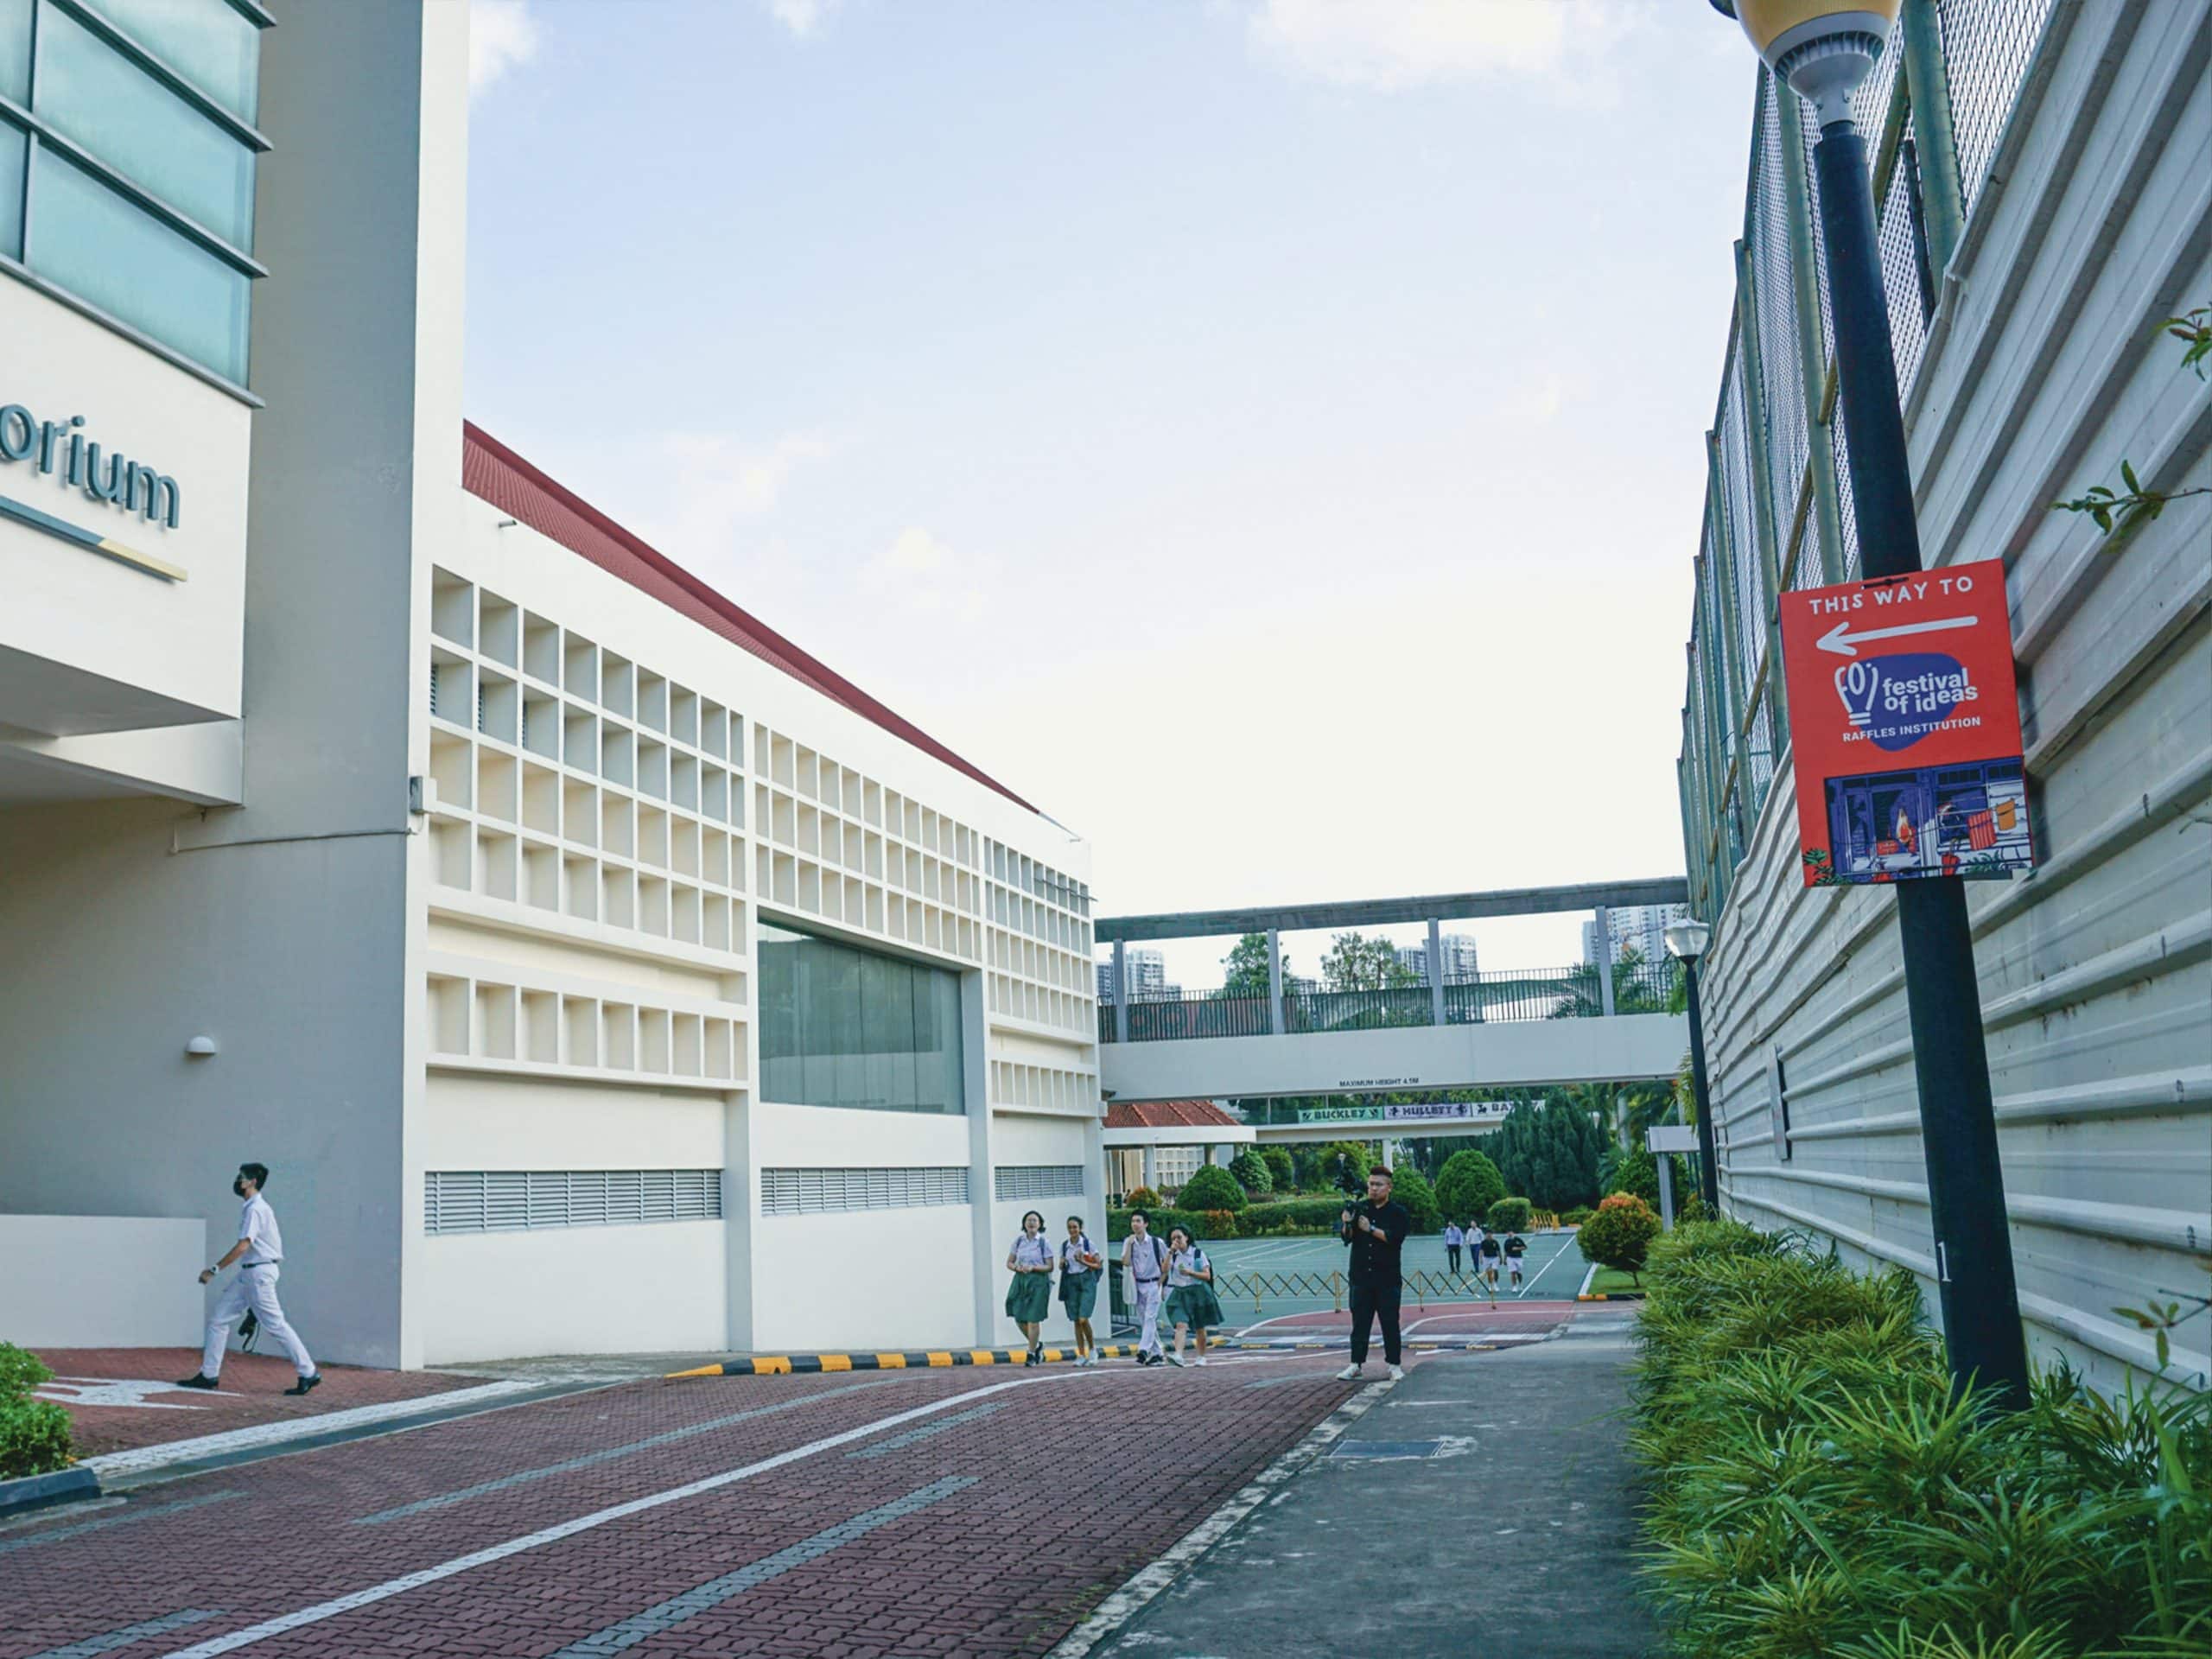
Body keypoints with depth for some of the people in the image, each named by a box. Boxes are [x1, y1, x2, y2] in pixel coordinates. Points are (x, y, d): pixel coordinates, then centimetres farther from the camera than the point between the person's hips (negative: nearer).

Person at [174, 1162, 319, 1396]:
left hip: (259, 1272, -10)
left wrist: (214, 1270, -22)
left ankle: (309, 1374, -5)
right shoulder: (251, 1207, 15)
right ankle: (208, 1375, 15)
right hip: (247, 1274, 10)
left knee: (275, 1325, -8)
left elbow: (243, 1246, -23)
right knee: (219, 1318, 9)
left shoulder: (255, 1209, -16)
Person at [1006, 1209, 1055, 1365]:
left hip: (1038, 1282, -4)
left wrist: (1033, 1267, -18)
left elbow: (1050, 1267, -4)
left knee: (1033, 1319, -4)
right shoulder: (1018, 1241, 7)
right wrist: (1017, 1267, -10)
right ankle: (1038, 1344, 28)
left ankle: (1031, 1354, 9)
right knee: (1019, 1318, 3)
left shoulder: (1043, 1243, -3)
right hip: (1020, 1280, 4)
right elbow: (1009, 1262, 11)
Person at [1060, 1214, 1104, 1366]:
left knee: (1083, 1319, -14)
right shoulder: (1064, 1246, 8)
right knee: (1076, 1321, 4)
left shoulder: (1087, 1243, -3)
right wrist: (1062, 1264, -4)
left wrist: (1083, 1262, -16)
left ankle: (1092, 1350, 6)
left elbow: (1099, 1265, -3)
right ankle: (1081, 1355, 11)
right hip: (1071, 1281, 4)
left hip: (1086, 1281, -4)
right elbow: (1062, 1266, 18)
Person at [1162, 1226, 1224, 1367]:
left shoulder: (1198, 1253, -3)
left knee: (1200, 1328, 9)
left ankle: (1202, 1357, 25)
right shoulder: (1173, 1255, 4)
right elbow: (1165, 1270, -12)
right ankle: (1178, 1356, -30)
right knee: (1181, 1325, -18)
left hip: (1197, 1293, -1)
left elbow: (1207, 1275, -5)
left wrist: (1190, 1272, -18)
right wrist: (1170, 1252, -17)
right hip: (1179, 1293, 1)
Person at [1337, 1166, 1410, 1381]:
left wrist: (1371, 1229, -20)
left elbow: (1395, 1238, -14)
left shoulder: (1399, 1213, 0)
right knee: (1359, 1322, 4)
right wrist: (1347, 1225, -17)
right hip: (1361, 1277, 2)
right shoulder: (1360, 1209, 9)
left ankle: (1393, 1365, 8)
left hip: (1387, 1278, -2)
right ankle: (1356, 1364, 8)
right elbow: (1348, 1239, 3)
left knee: (1390, 1323, 1)